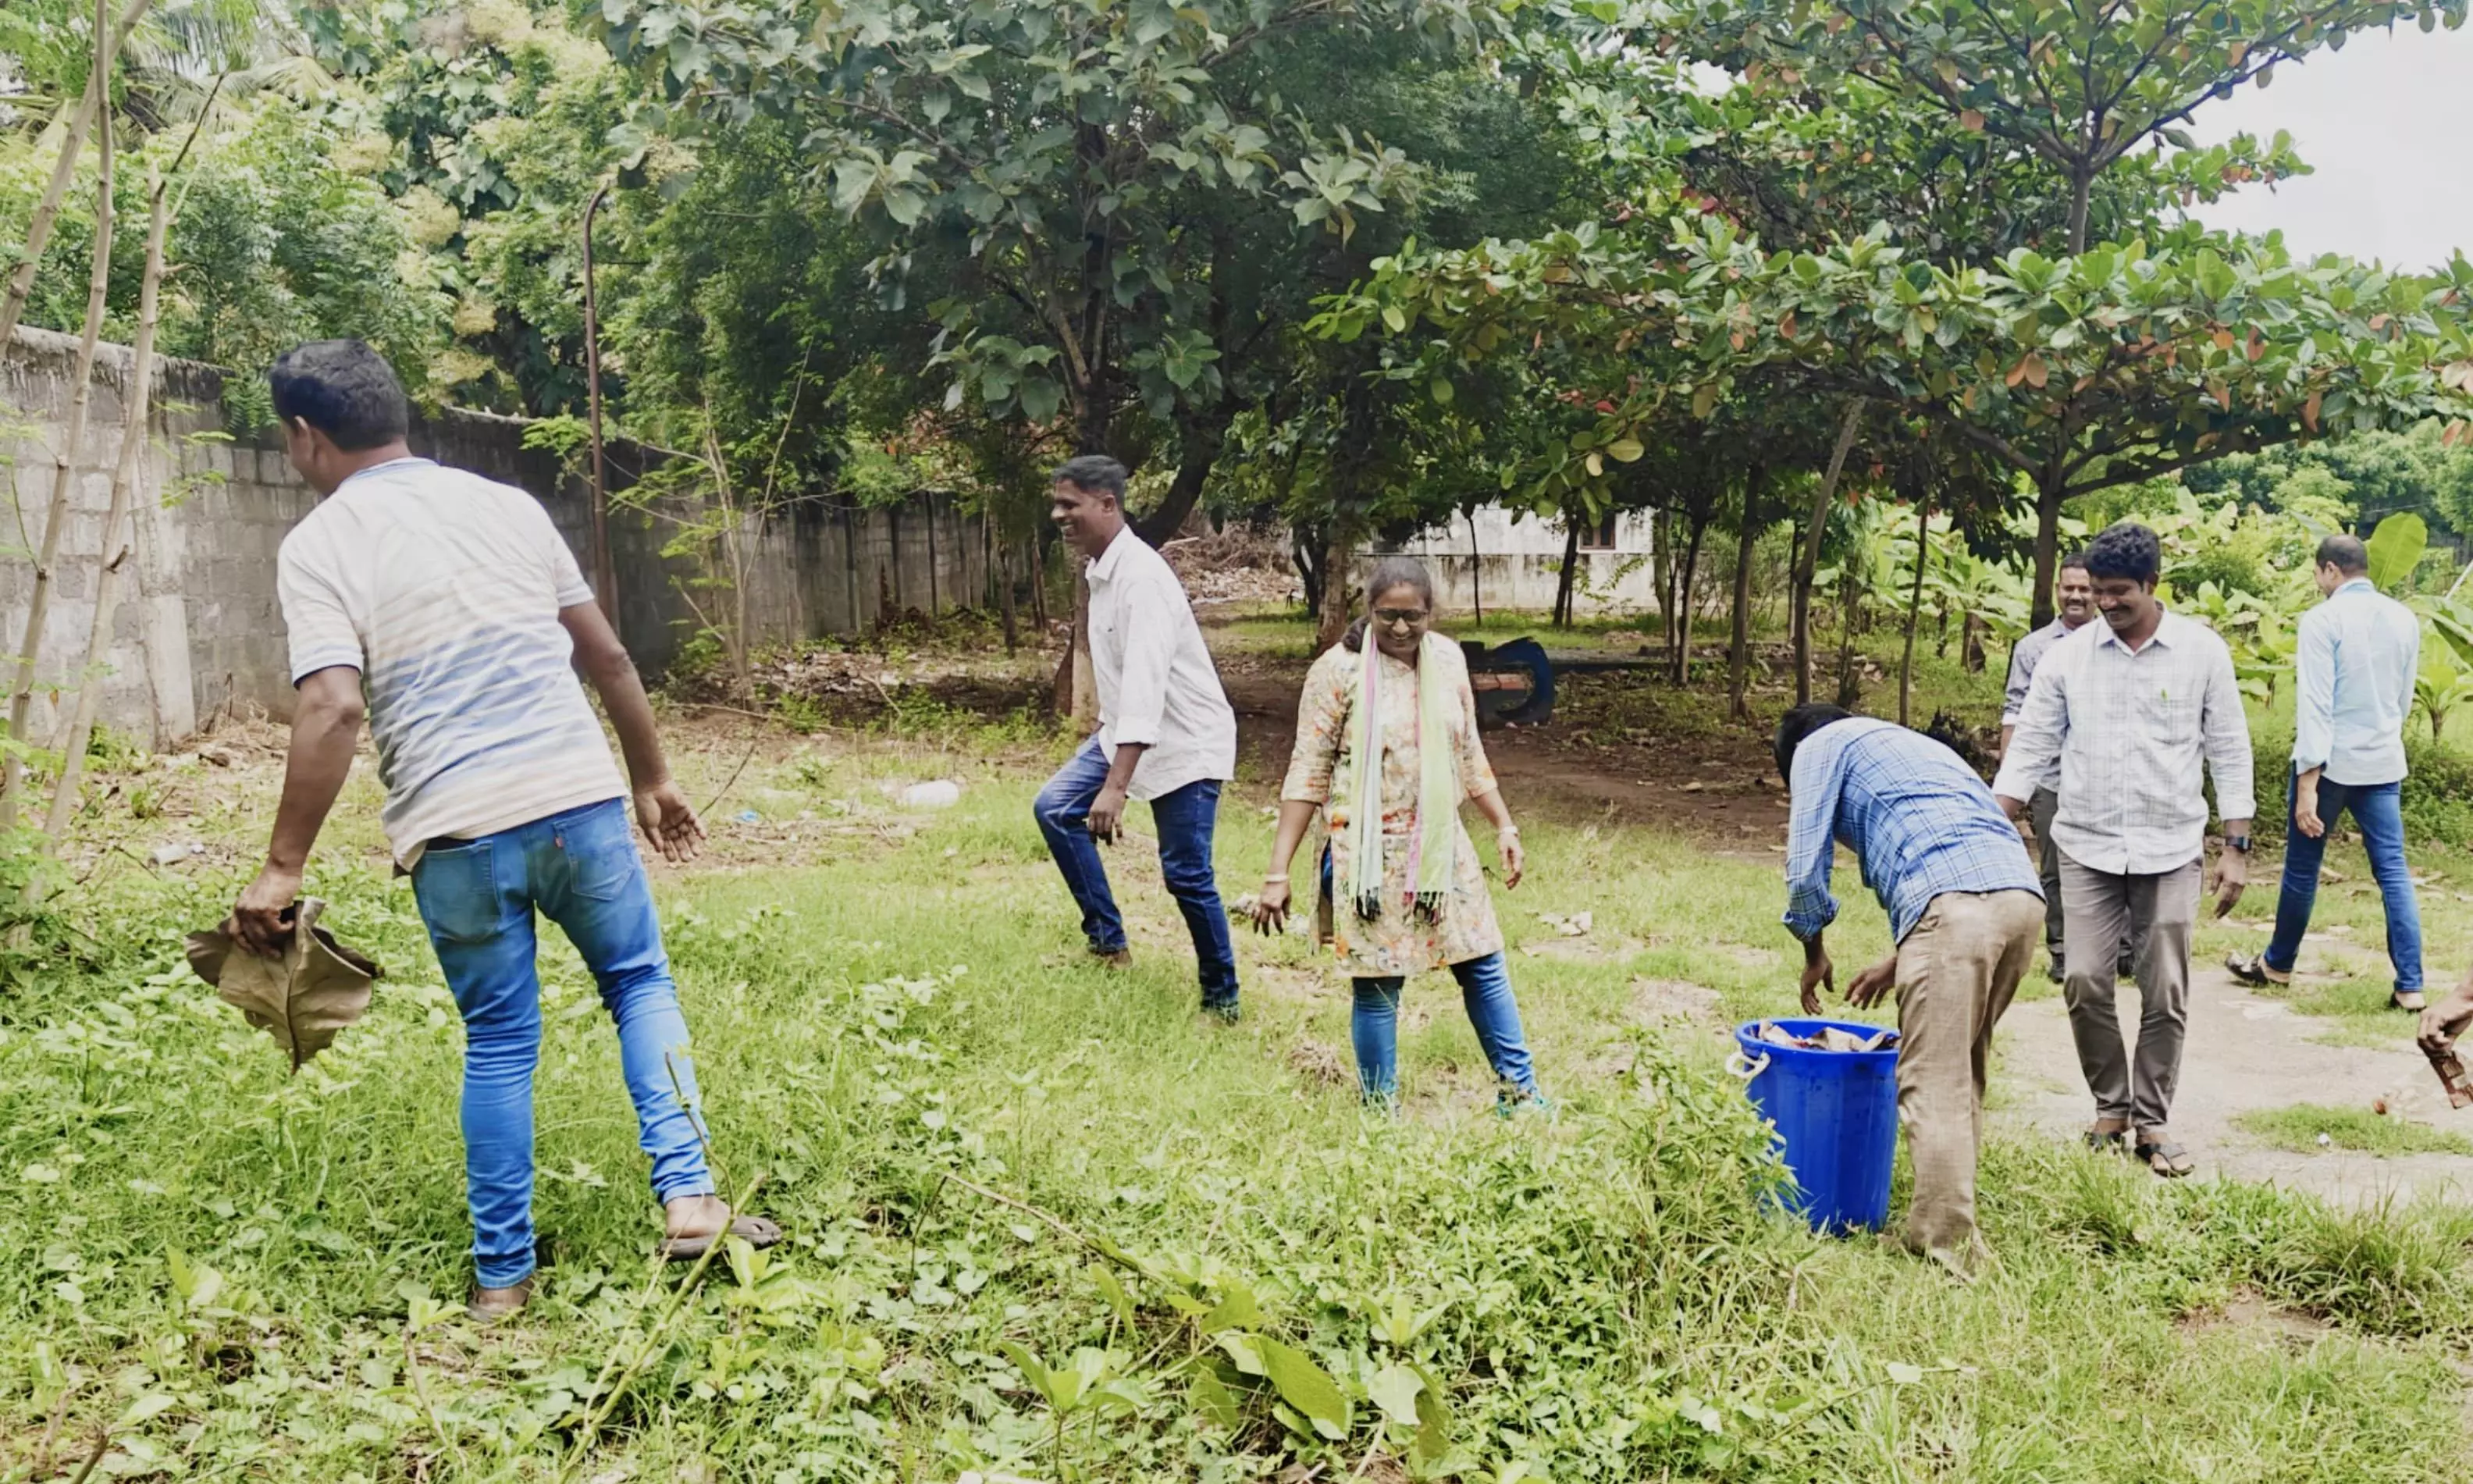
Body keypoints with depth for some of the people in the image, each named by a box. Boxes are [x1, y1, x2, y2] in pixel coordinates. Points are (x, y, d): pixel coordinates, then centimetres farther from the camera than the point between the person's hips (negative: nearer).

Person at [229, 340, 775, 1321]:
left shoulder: (317, 547, 0)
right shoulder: (508, 505, 12)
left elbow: (333, 710, -14)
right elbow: (607, 658, 14)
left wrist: (282, 867, -9)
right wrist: (651, 779, 24)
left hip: (454, 833, -2)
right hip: (578, 799, 2)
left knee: (499, 1043, 12)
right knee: (641, 984, 20)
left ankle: (504, 1276, 21)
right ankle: (689, 1197, 9)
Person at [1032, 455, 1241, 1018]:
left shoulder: (1141, 576, -25)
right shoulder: (1102, 570, 4)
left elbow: (1146, 684, -34)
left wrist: (1116, 786, -40)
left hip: (1185, 740, -9)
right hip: (1128, 730, 9)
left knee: (1186, 875, -7)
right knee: (1055, 807, 4)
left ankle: (1222, 998, 11)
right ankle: (1108, 943, 12)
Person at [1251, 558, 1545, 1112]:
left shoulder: (1448, 659, 2)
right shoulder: (1339, 669, -12)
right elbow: (1308, 774, -11)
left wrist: (1504, 826, 13)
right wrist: (1278, 874, -13)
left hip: (1442, 844, 5)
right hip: (1371, 853, -5)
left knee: (1484, 967, 11)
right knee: (1378, 985, 1)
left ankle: (1519, 1092, 27)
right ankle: (1380, 1110, 18)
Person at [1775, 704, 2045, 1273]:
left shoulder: (1818, 746, 18)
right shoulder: (1913, 744, 39)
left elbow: (1806, 868, 11)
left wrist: (1815, 954, 27)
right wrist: (1899, 960, 41)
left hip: (1953, 905, -8)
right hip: (2023, 893, 8)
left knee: (1933, 1086, -4)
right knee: (1965, 1071, 19)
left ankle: (1945, 1247, -5)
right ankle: (1949, 1214, 22)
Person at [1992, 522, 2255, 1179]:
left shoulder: (2202, 651, -2)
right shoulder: (2066, 656, 0)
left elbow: (2229, 753, 2)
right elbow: (2031, 749, 2)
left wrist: (2237, 848, -1)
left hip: (2171, 850, -1)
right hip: (2087, 847, 1)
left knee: (2165, 994, 2)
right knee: (2084, 983, -4)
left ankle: (2152, 1120, 17)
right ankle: (2110, 1107, 16)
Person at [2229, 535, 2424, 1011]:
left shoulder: (2323, 619, -13)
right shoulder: (2405, 620, 4)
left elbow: (2315, 704, -18)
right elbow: (2404, 699, 15)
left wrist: (2307, 781, -19)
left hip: (2331, 762, -5)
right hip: (2384, 763, 5)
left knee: (2302, 866, 10)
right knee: (2393, 870, 5)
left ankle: (2277, 964, 26)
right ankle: (2410, 986, 2)